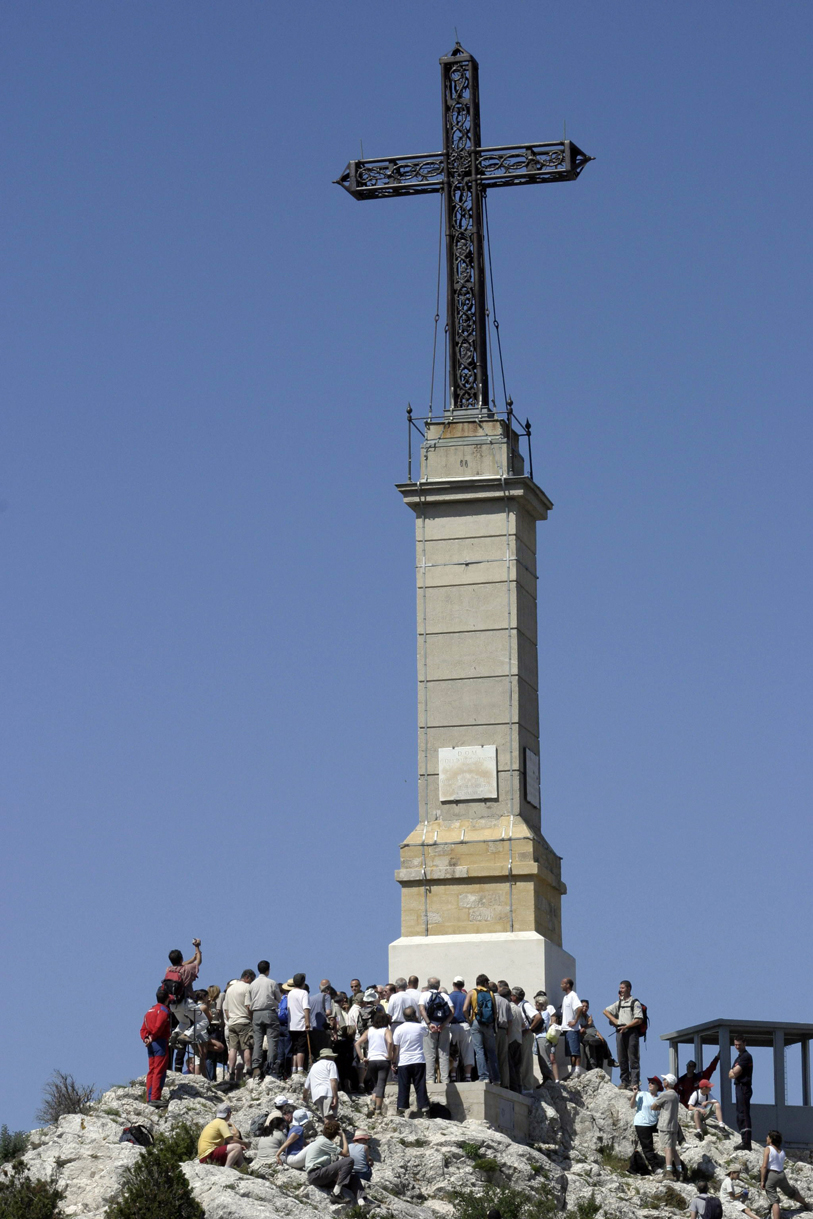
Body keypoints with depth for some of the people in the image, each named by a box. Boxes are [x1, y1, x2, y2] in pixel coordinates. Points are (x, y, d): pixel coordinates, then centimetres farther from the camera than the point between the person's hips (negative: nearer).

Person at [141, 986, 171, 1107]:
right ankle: (155, 1098, -13)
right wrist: (152, 1037, -8)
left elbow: (143, 1028, 13)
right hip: (160, 1042, -8)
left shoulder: (150, 1010, 18)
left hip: (151, 1044, 8)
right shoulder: (164, 1010, -8)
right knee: (159, 1071, -8)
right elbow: (159, 1026, -20)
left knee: (151, 1071, 10)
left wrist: (145, 1038, 0)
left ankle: (150, 1098, 8)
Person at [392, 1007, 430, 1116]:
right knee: (420, 1087, 3)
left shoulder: (399, 1029, -3)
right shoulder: (420, 1027, -2)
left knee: (403, 1088, 4)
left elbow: (395, 1048, -1)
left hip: (403, 1062, 0)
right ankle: (424, 1109, -1)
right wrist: (417, 1020, 21)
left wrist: (394, 1062, 6)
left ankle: (401, 1110, 0)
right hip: (419, 1061, 0)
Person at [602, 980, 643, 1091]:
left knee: (633, 1059, -7)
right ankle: (624, 1081, 11)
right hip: (620, 1032, 6)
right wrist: (614, 1020, 10)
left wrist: (626, 1026, -15)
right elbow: (606, 1011, 26)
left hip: (631, 1031, -6)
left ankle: (635, 1083, -10)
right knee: (621, 1058, 6)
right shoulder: (618, 1003, 17)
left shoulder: (635, 1003, -1)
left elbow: (639, 1020, -9)